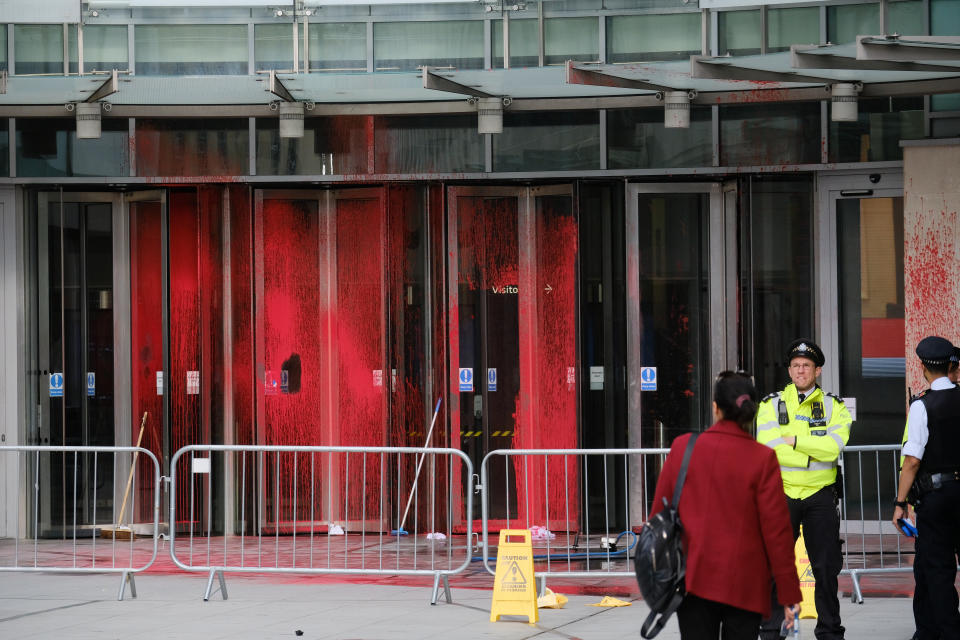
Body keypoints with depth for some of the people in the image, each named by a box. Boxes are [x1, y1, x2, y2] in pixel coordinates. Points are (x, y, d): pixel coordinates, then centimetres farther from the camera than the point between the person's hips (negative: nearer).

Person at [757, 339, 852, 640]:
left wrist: (794, 439, -16)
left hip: (820, 495, 1)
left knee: (826, 567, 6)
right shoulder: (771, 405, 4)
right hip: (782, 494, -1)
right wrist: (816, 452, -14)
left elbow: (834, 445, -13)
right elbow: (770, 448, -13)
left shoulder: (834, 406, 5)